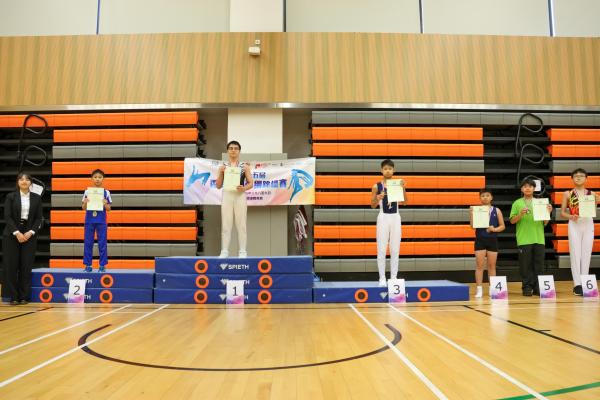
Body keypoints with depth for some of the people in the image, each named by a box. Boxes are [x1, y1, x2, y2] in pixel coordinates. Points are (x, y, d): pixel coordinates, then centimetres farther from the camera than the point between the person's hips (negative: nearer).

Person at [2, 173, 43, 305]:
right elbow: (7, 216, -5)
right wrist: (17, 233, -14)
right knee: (11, 266, 0)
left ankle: (24, 296, 8)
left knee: (26, 266, 0)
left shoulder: (37, 198, 6)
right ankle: (13, 296, 8)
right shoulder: (11, 196, 2)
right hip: (12, 235, -1)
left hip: (29, 235, 1)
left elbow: (39, 218, 4)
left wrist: (30, 232, -10)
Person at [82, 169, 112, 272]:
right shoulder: (87, 192, 3)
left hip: (101, 221, -1)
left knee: (102, 243, 2)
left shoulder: (106, 192, 1)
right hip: (89, 221, 1)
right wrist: (85, 203, -15)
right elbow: (83, 208, 6)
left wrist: (105, 204, -18)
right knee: (88, 243, 5)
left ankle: (103, 265, 10)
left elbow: (108, 209, 2)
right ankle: (87, 265, 14)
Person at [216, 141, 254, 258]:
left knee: (241, 225, 0)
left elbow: (251, 183, 4)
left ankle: (242, 251, 4)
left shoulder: (244, 166, 5)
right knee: (226, 225, 1)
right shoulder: (223, 167, 10)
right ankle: (224, 251, 4)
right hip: (227, 195, 1)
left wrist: (244, 188, -17)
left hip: (240, 196, -1)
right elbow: (218, 186, 8)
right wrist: (221, 173, -6)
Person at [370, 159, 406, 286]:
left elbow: (404, 202, -2)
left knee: (395, 250, 5)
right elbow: (372, 206, 1)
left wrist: (403, 189, -15)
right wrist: (378, 199, -20)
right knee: (382, 250, 0)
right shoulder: (377, 186, -1)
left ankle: (394, 277, 13)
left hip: (395, 218, 2)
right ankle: (382, 278, 6)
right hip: (383, 218, -2)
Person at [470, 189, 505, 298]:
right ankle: (479, 289, 4)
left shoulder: (496, 210, 4)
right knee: (479, 265, -1)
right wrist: (472, 214, -17)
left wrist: (494, 229, -14)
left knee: (492, 266, 8)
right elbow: (472, 226, -5)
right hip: (480, 240, -1)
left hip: (492, 240, 1)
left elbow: (502, 226, 5)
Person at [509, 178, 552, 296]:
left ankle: (538, 287, 13)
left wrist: (548, 213, -6)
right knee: (525, 265, 1)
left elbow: (545, 223, 10)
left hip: (539, 239, 2)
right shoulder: (517, 203, 4)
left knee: (539, 265, 5)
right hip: (524, 240, -2)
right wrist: (520, 214, -16)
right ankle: (527, 287, 9)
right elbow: (512, 221, 0)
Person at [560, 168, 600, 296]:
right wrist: (571, 216, -17)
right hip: (574, 225, -2)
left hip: (588, 224, 2)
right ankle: (577, 284, 2)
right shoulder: (568, 194, 3)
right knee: (575, 254, -2)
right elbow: (562, 213, 3)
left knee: (586, 254, 4)